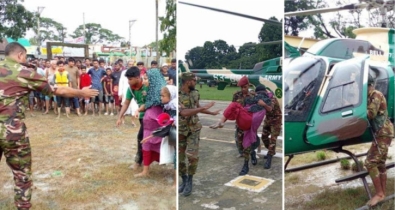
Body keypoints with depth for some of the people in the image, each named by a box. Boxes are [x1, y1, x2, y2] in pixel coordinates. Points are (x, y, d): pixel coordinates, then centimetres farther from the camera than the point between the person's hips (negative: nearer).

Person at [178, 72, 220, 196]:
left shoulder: (195, 93, -2)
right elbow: (184, 113, -33)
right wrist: (204, 107, -30)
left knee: (192, 156, -13)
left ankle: (189, 181, 5)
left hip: (194, 129, 2)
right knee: (179, 158, 4)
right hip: (180, 131, -2)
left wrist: (212, 113, 27)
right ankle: (184, 181, 26)